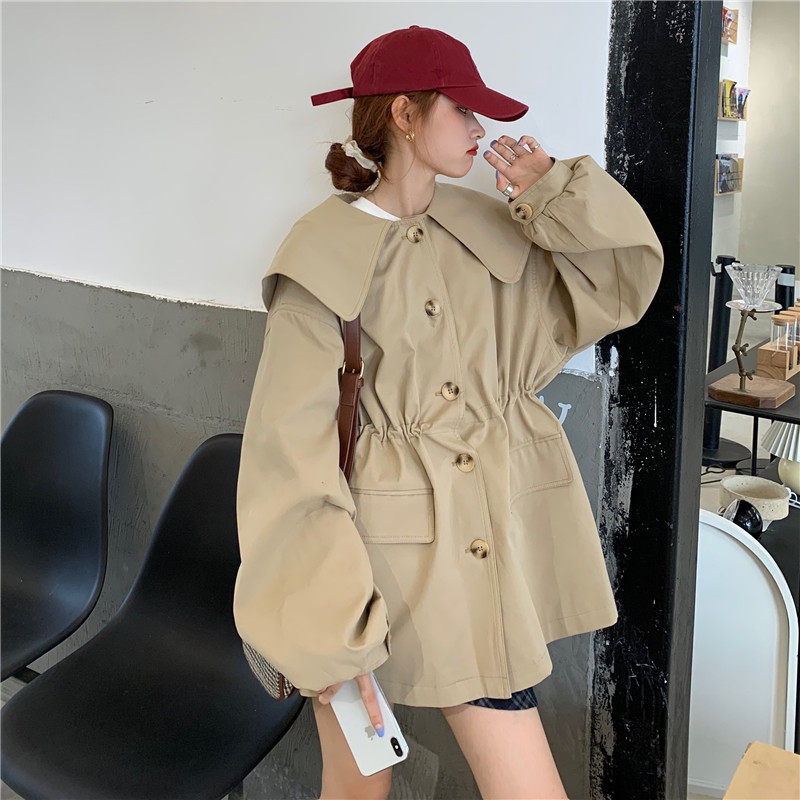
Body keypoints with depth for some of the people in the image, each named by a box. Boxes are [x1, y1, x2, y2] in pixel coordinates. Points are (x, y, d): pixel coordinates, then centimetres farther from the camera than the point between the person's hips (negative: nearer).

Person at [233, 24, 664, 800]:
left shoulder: (486, 228, 6)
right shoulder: (323, 258, -11)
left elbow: (626, 278, 11)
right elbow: (292, 445, -13)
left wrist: (554, 190, -4)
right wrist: (328, 630, -16)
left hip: (484, 557, 5)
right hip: (374, 554, -4)